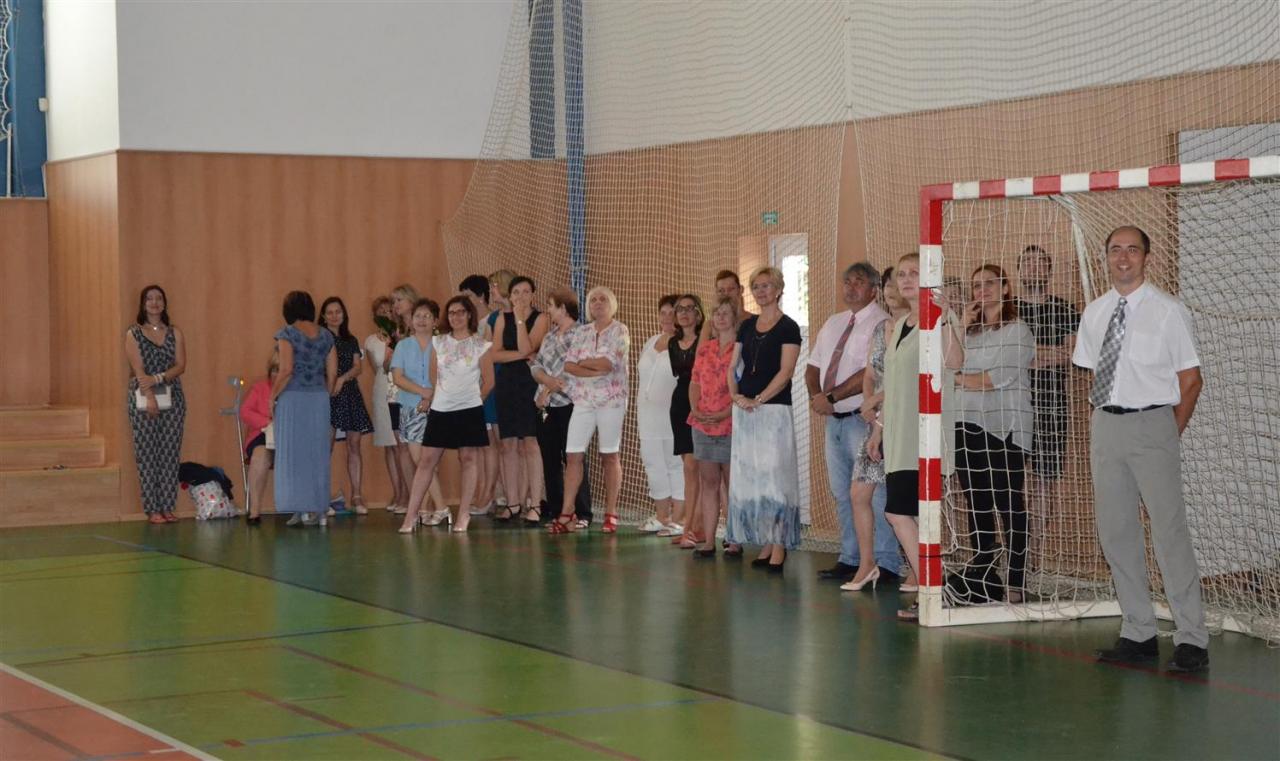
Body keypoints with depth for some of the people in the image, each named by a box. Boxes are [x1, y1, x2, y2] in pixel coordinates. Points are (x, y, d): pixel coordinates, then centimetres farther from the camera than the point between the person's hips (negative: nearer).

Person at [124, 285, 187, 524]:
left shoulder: (175, 333, 11)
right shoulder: (133, 334, 4)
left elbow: (180, 366, 1)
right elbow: (138, 369, -6)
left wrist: (158, 378, -15)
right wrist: (150, 397, -16)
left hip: (172, 398, 2)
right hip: (143, 400, -2)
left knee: (170, 454, 0)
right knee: (147, 455, -3)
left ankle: (168, 507, 4)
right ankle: (152, 509, -1)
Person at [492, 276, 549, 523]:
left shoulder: (540, 318, -1)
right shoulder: (502, 318, 9)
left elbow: (526, 348, -15)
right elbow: (495, 355, -1)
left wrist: (520, 319, -11)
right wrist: (523, 355, -11)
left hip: (530, 384, -4)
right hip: (507, 383, 4)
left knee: (530, 443, -10)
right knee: (508, 445, 3)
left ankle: (534, 504, -10)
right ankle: (513, 502, 10)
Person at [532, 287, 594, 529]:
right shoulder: (550, 335, 15)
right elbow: (536, 366, 9)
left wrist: (549, 391, -12)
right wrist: (549, 380, -11)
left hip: (569, 405, -7)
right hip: (547, 407, 7)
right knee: (550, 461, 8)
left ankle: (582, 514, -1)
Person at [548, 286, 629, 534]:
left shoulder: (619, 331, -1)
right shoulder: (581, 332, 12)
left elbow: (608, 363, -14)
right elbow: (568, 365, 1)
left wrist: (582, 362, -1)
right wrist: (595, 371, -12)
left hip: (611, 400, -4)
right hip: (583, 400, 4)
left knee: (610, 456, 2)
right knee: (574, 455, -2)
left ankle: (610, 514, 7)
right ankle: (567, 514, -2)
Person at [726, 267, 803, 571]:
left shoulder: (788, 327, -3)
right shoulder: (747, 325, 15)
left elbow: (785, 372, -11)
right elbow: (732, 366, 14)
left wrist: (758, 399, -16)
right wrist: (736, 396, -3)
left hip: (773, 409, -6)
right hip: (744, 411, 6)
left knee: (774, 475, -8)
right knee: (749, 477, 6)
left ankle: (779, 550, -7)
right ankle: (765, 546, 11)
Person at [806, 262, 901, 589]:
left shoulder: (881, 324, -9)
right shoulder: (832, 324, 17)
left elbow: (871, 373, -19)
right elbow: (813, 366, 17)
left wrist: (831, 397, -18)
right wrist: (816, 396, -3)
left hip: (864, 419, -8)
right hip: (834, 419, 8)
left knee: (871, 493, -9)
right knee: (842, 493, 12)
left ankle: (882, 564, -5)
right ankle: (851, 560, 20)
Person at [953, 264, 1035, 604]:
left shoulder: (1017, 331, -2)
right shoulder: (971, 331, 19)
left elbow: (998, 378, -12)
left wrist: (959, 380, -1)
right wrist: (962, 328, 0)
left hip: (1002, 428, -6)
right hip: (967, 426, 6)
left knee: (1009, 506, -6)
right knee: (977, 505, 7)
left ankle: (1016, 584, -4)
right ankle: (981, 577, 13)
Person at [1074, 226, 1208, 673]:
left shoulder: (1168, 311, -3)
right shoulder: (1094, 313, 12)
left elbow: (1191, 380, -1)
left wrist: (1171, 434, -4)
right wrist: (1102, 427, 9)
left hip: (1151, 422, -6)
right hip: (1105, 425, 6)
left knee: (1169, 531, -9)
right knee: (1115, 533, 7)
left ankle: (1192, 641, -5)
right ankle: (1138, 635, 17)